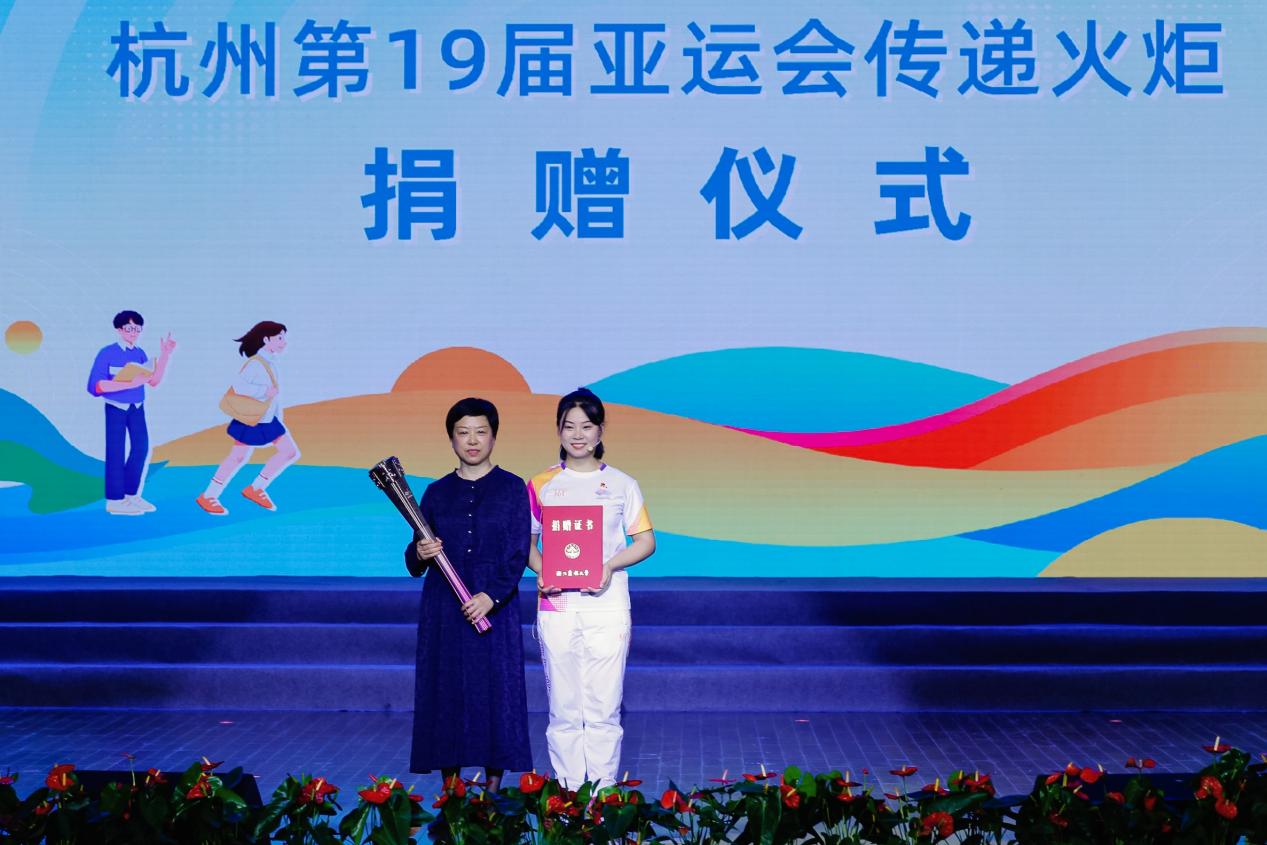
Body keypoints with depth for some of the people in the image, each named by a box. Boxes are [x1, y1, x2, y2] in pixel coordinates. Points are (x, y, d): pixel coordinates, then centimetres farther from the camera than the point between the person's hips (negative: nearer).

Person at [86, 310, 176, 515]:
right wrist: (129, 384, -26)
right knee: (116, 452, -2)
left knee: (141, 449, 7)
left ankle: (131, 495, 19)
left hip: (137, 408, 6)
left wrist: (165, 355, -10)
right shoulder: (107, 354, -12)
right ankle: (114, 500, 5)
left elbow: (154, 381, -2)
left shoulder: (140, 354, 4)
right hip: (116, 408, -6)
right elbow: (95, 386, -19)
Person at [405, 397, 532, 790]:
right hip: (443, 610, 2)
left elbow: (518, 554, -5)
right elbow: (414, 562, 10)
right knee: (444, 692, 2)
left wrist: (491, 597, -18)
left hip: (495, 608, -2)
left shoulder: (512, 488, 2)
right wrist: (420, 554, -14)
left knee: (496, 692, -3)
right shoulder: (437, 492, 9)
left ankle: (493, 794, 5)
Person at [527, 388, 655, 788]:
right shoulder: (541, 485, 9)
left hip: (607, 608, -1)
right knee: (563, 706, 3)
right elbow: (525, 541, 11)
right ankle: (567, 790, 11)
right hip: (556, 606, 1)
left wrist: (610, 565, -11)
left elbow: (646, 541, 7)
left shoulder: (621, 484, 7)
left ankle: (604, 790, 8)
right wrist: (540, 569, -9)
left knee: (604, 706, -1)